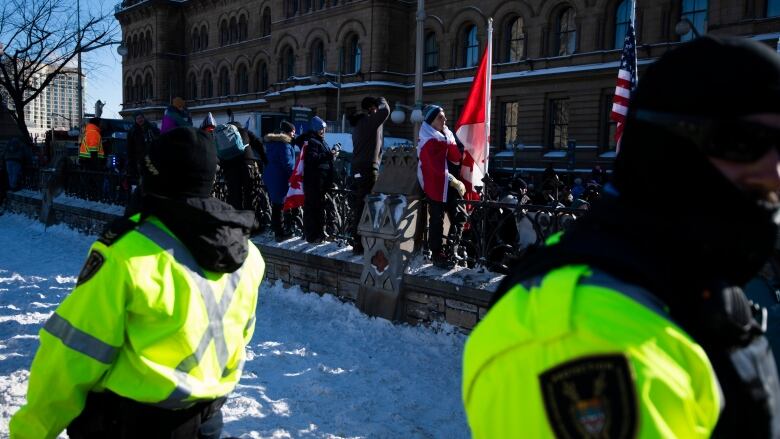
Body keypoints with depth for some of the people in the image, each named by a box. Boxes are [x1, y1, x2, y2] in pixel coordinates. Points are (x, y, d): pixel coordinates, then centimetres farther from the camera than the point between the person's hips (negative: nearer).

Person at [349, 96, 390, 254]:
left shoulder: (358, 123, 17)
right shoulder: (369, 121, -12)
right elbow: (385, 110, -24)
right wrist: (381, 101, -5)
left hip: (358, 168, 10)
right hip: (368, 169, -10)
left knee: (359, 204, 15)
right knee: (365, 206, -7)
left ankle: (356, 239, 23)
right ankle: (360, 244, -5)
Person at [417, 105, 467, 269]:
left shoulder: (445, 136, 13)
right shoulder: (428, 141, -15)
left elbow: (456, 159, 5)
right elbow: (437, 166, -23)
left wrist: (449, 140, -6)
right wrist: (454, 181, -23)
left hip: (448, 184, 9)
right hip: (435, 185, -9)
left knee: (460, 216, 9)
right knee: (437, 221, -2)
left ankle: (452, 250, 21)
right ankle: (437, 255, 8)